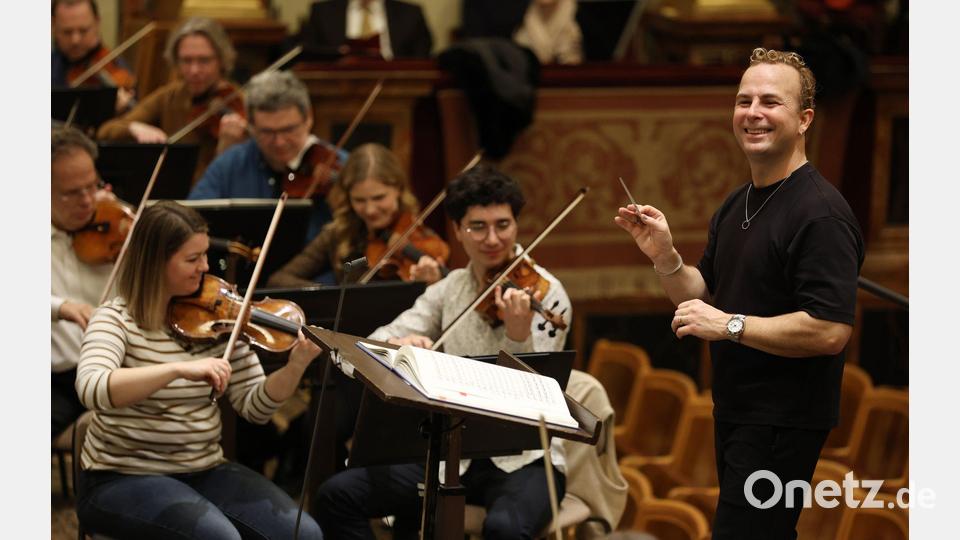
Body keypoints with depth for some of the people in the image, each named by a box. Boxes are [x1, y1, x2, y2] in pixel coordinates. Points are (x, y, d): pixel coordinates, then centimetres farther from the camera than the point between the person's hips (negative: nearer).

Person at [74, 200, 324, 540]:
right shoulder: (117, 319, -11)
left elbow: (254, 407, 1)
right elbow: (91, 389, -32)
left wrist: (296, 366, -18)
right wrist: (180, 369, -42)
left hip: (204, 471, 5)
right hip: (122, 479, -5)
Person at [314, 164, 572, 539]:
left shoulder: (543, 292, -6)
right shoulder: (449, 289, 9)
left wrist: (519, 335, -35)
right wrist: (399, 345, -24)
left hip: (524, 460, -5)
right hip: (453, 455, 5)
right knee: (337, 494, -11)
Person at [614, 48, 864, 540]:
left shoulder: (821, 213, -18)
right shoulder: (736, 205, 12)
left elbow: (830, 330, -26)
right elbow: (703, 298, 17)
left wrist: (730, 324, -23)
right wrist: (664, 257, -2)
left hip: (783, 421, -9)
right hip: (734, 409, 9)